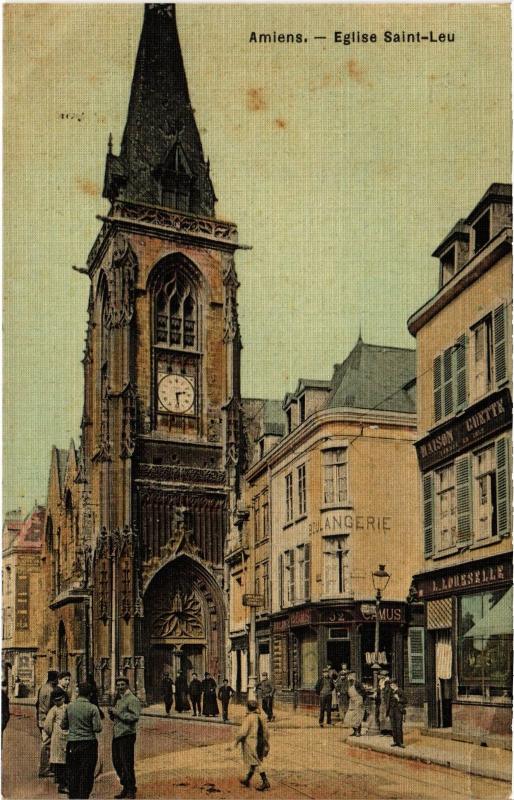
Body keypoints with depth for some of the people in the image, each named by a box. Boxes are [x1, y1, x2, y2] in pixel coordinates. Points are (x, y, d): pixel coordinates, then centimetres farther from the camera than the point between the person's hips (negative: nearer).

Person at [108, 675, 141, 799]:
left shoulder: (132, 700, -10)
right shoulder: (118, 699, 18)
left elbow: (135, 717, -21)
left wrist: (118, 713, -19)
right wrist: (112, 714, 5)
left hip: (127, 735, -9)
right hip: (116, 735, 9)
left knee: (127, 764, -5)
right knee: (117, 762, 13)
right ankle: (125, 788, 26)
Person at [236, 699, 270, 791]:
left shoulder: (248, 718, -14)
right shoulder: (261, 717, 6)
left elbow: (243, 732, -19)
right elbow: (266, 732, 7)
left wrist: (238, 740, -2)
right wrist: (267, 745, 14)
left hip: (251, 743, -7)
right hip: (260, 743, 7)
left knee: (256, 762, -5)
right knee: (253, 762, 19)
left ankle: (265, 781, -13)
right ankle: (247, 780, 32)